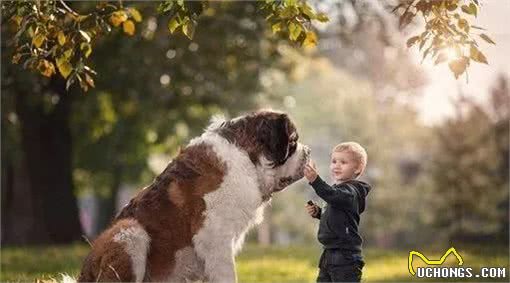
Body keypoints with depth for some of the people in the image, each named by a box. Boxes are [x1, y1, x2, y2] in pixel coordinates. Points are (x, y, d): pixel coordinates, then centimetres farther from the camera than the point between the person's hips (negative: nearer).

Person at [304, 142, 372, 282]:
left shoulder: (350, 191, -14)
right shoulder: (340, 189, 16)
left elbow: (333, 196, -36)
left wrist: (315, 180, -49)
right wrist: (318, 213, 8)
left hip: (345, 257, -10)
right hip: (329, 255, 10)